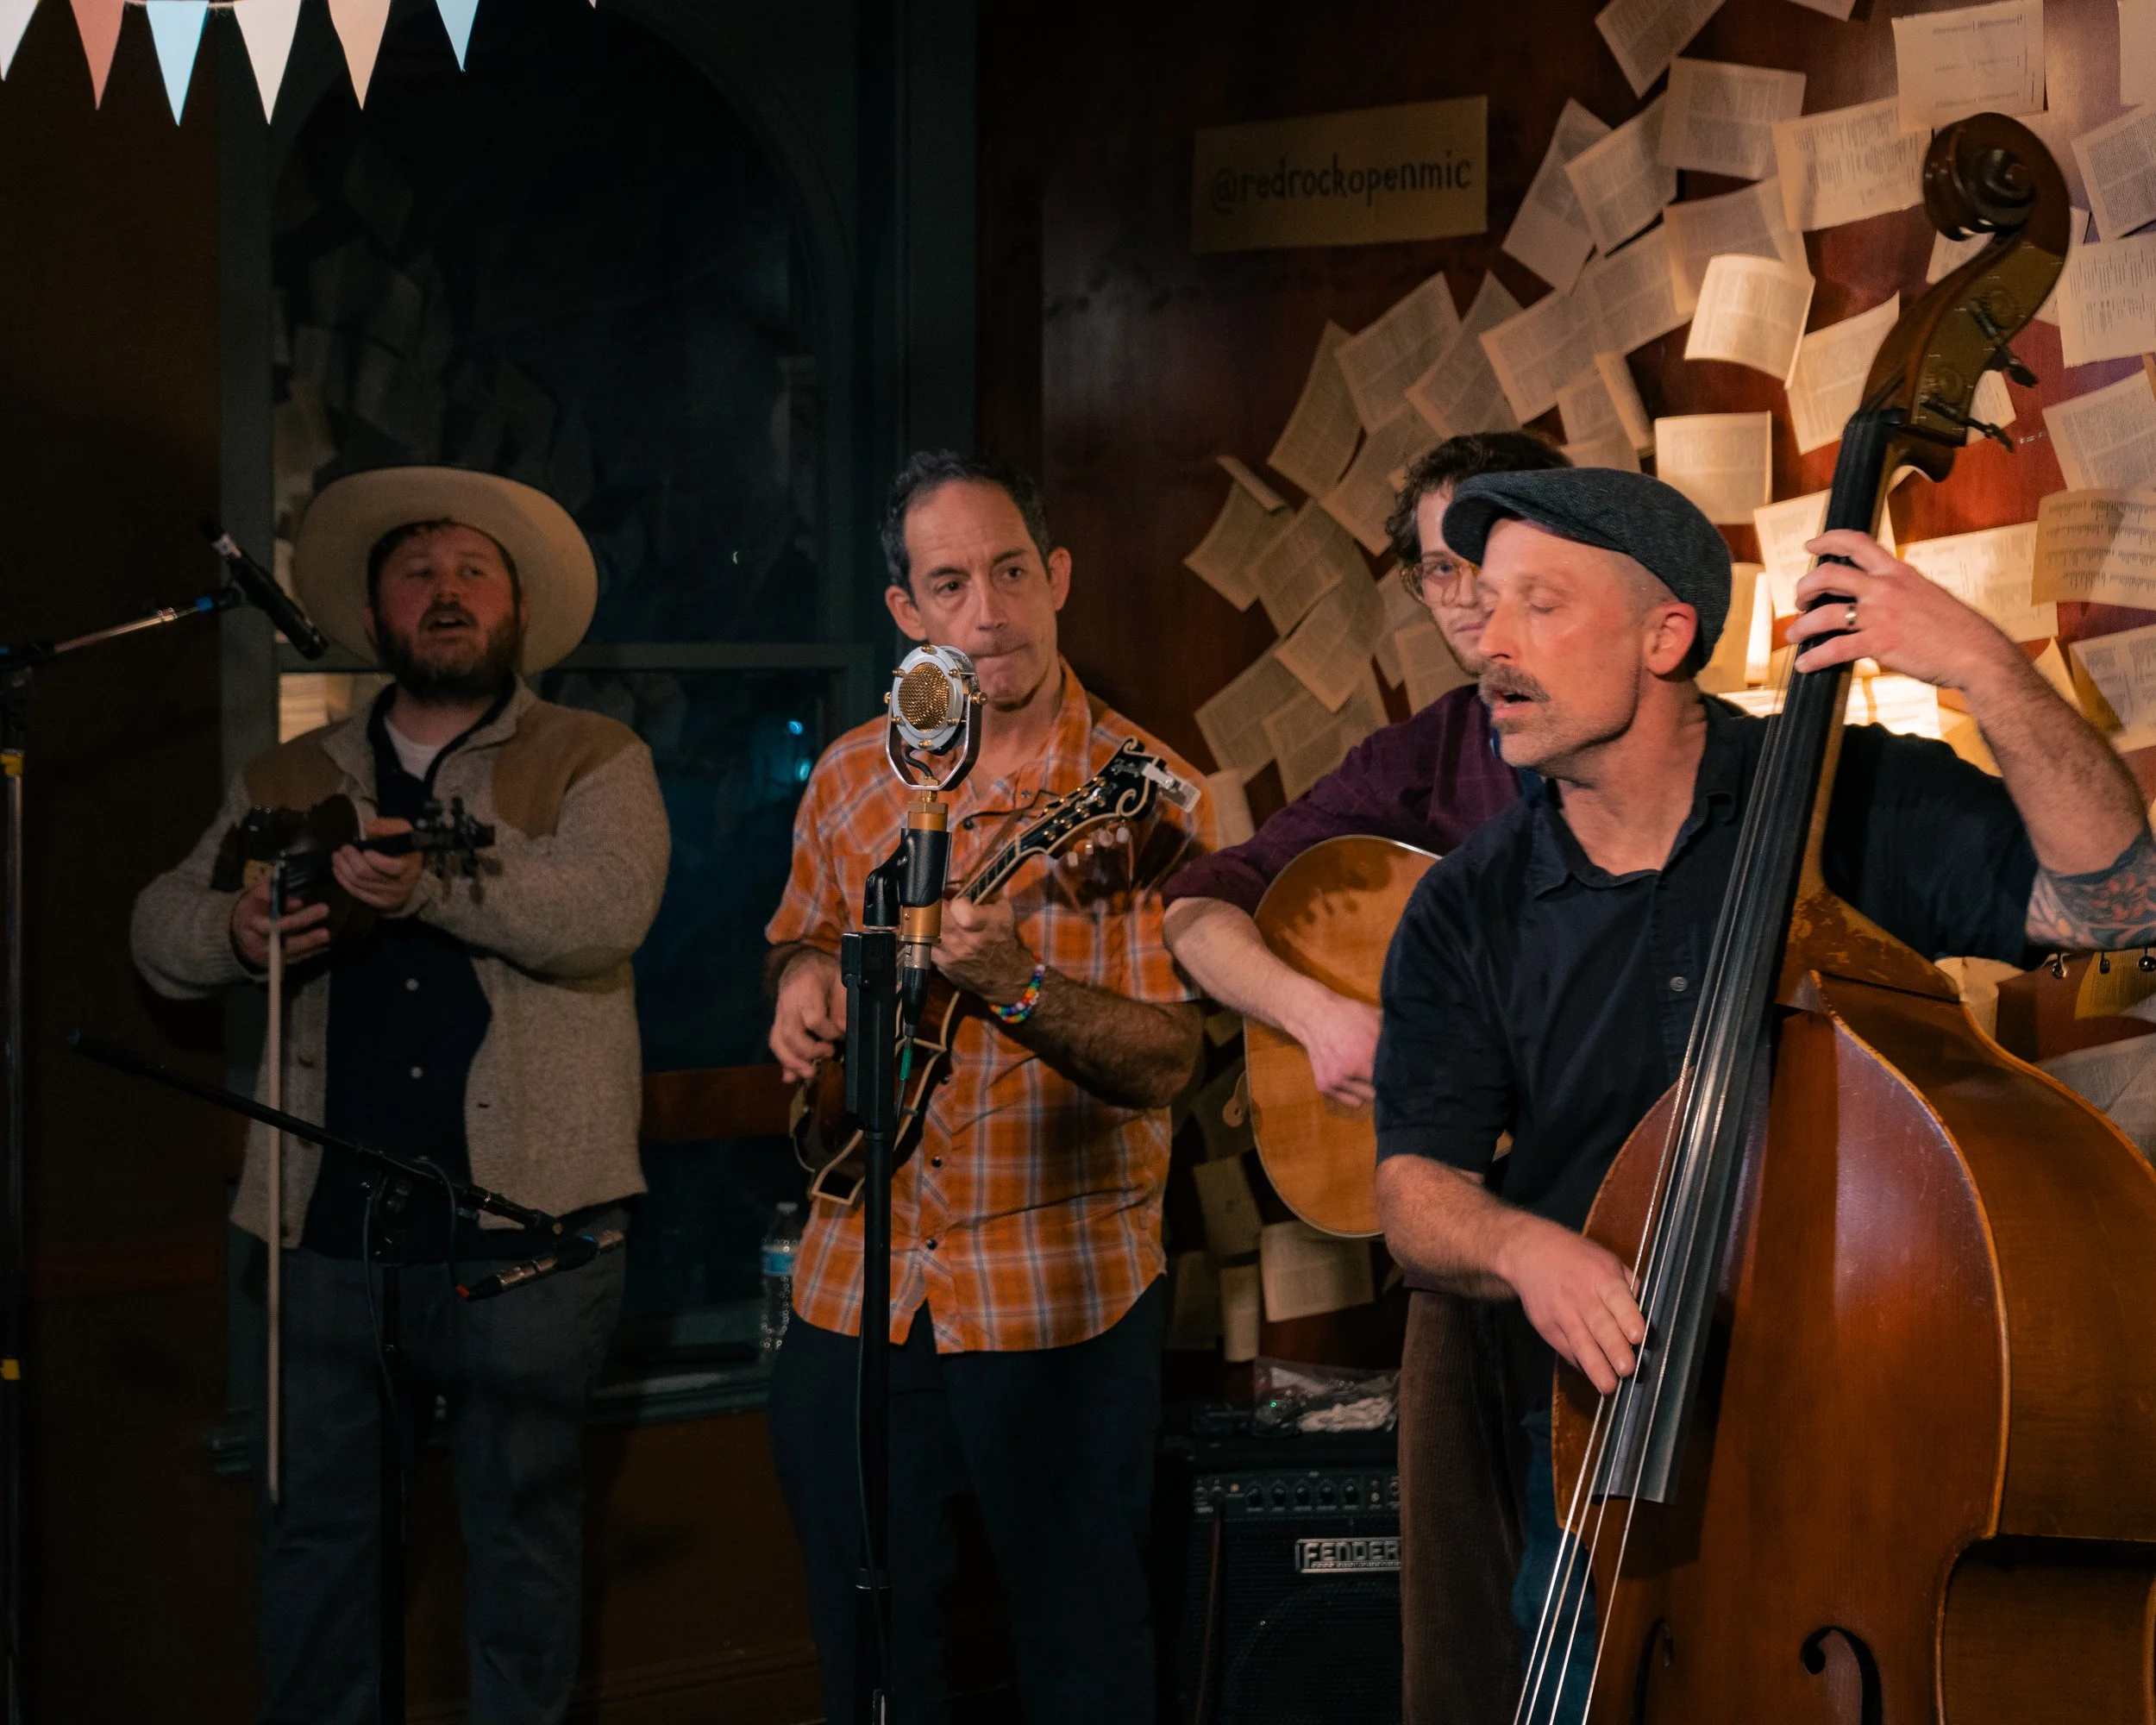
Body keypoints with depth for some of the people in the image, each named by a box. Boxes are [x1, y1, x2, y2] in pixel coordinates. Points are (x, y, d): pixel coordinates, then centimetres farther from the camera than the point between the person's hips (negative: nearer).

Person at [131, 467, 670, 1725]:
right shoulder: (289, 781, 16)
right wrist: (237, 931, -13)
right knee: (315, 1520, 9)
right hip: (334, 1220, 3)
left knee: (524, 1521, 5)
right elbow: (160, 930, 11)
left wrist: (432, 877, -30)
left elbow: (609, 909, -15)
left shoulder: (594, 761, 4)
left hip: (524, 1215, -3)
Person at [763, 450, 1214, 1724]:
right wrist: (806, 976, -1)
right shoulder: (851, 780, 5)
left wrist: (1014, 985, -33)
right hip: (857, 1282, 4)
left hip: (1063, 1294, -4)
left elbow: (1166, 1060, -17)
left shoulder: (1142, 796, -10)